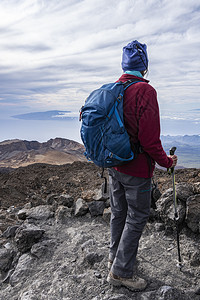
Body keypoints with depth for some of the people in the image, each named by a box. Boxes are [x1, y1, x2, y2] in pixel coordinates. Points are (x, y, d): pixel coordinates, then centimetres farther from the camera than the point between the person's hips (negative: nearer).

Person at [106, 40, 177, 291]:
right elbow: (149, 136, -23)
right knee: (137, 217, 7)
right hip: (137, 169, -7)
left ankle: (115, 257, 37)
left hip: (114, 165, 8)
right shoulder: (145, 90, -19)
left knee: (118, 212, 20)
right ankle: (121, 271, 17)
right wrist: (165, 161, -8)